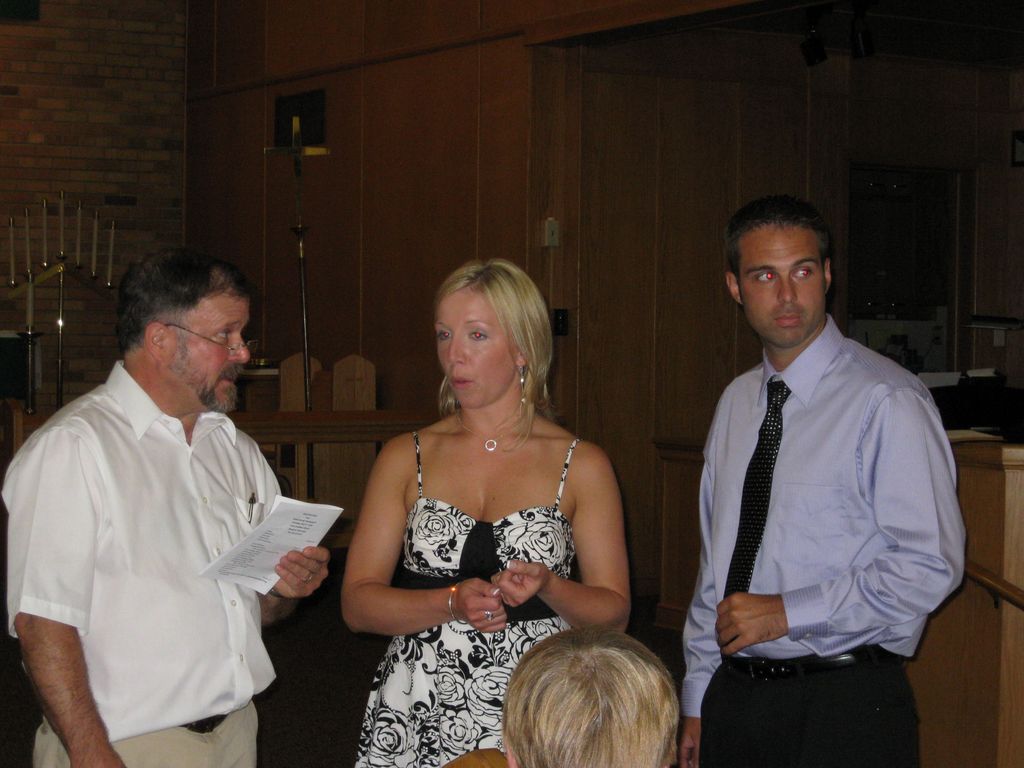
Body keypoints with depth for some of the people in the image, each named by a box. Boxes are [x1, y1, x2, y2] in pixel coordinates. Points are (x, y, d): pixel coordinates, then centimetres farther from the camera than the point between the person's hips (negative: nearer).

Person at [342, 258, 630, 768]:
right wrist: (454, 603, -15)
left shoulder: (582, 467, 3)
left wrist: (548, 587, -16)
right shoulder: (405, 458, 5)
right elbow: (357, 602, 1)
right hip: (419, 716, 1)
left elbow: (614, 611, 3)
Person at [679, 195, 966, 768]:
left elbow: (931, 565, -17)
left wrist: (788, 612, -17)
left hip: (846, 710, -6)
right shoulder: (737, 402, 10)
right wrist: (697, 703, 13)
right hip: (734, 695, 6)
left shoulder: (887, 401, -12)